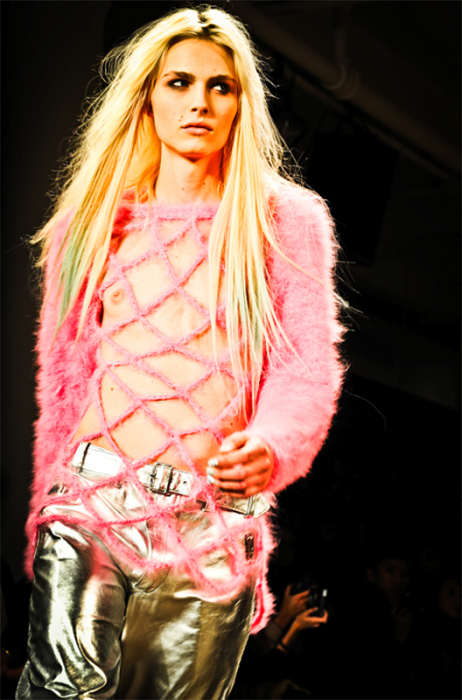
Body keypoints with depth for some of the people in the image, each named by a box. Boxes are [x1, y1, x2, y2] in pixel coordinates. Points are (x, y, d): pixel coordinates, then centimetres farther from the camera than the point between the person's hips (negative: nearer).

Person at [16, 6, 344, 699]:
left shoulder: (287, 221, 10)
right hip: (90, 496, 0)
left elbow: (307, 366, 3)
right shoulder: (94, 221, 15)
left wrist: (272, 447, -17)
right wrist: (45, 509, 17)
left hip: (211, 520, 0)